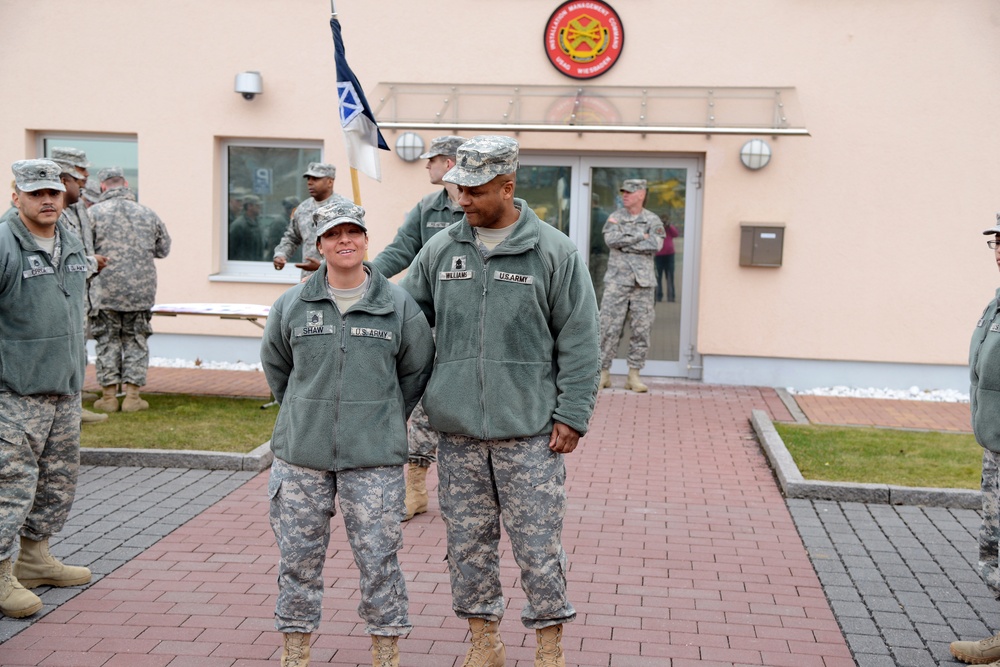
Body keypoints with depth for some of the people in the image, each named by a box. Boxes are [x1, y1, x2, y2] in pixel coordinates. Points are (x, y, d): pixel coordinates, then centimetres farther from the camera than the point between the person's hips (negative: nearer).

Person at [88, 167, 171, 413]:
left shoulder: (94, 213, -6)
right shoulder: (147, 214, 5)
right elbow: (163, 249, 13)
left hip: (106, 289, -2)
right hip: (141, 290, 2)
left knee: (108, 341, 8)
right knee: (135, 341, 10)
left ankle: (109, 396, 11)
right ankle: (132, 396, 8)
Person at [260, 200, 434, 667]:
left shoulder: (398, 305, -1)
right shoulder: (291, 306, 2)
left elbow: (417, 369, 11)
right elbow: (275, 365, 18)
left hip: (374, 458, -1)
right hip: (301, 454, 2)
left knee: (378, 559, 2)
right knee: (298, 556, 9)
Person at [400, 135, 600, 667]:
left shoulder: (554, 252, -3)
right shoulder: (439, 250, 6)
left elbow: (579, 342, -3)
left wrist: (572, 415, -7)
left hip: (530, 433, -3)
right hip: (458, 431, 4)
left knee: (538, 544, 3)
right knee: (468, 542, 12)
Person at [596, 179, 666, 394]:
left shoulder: (653, 220, 5)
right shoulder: (614, 218, 6)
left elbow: (655, 245, -12)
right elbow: (611, 239, -14)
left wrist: (625, 244, -11)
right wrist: (640, 236, -11)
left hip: (642, 283, 1)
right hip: (616, 281, 0)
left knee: (641, 330, 1)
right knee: (609, 328, -2)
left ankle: (634, 376, 9)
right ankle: (603, 373, 6)